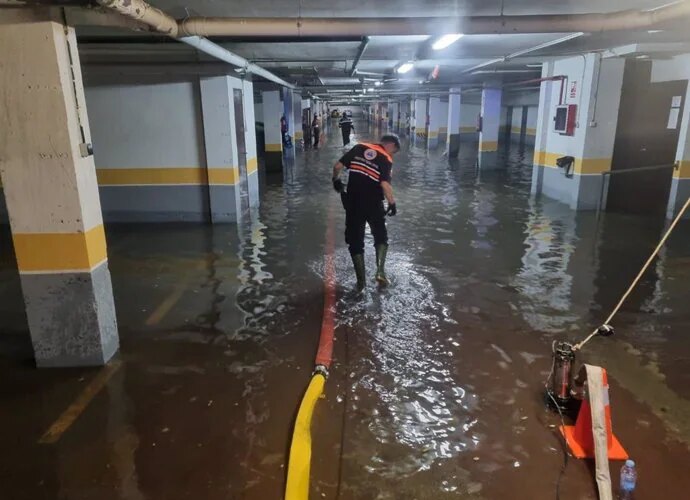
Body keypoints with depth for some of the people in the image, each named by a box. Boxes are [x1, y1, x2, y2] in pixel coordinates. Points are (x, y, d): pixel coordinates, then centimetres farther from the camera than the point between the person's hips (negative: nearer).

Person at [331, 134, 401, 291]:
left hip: (353, 202, 2)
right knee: (381, 236, 20)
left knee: (355, 240, 11)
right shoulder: (386, 159, -6)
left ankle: (361, 280, 14)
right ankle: (380, 270, 4)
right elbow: (385, 184, -20)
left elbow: (337, 166, 1)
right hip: (373, 203, -2)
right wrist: (392, 203, -8)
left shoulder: (360, 147, 4)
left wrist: (336, 180, 18)